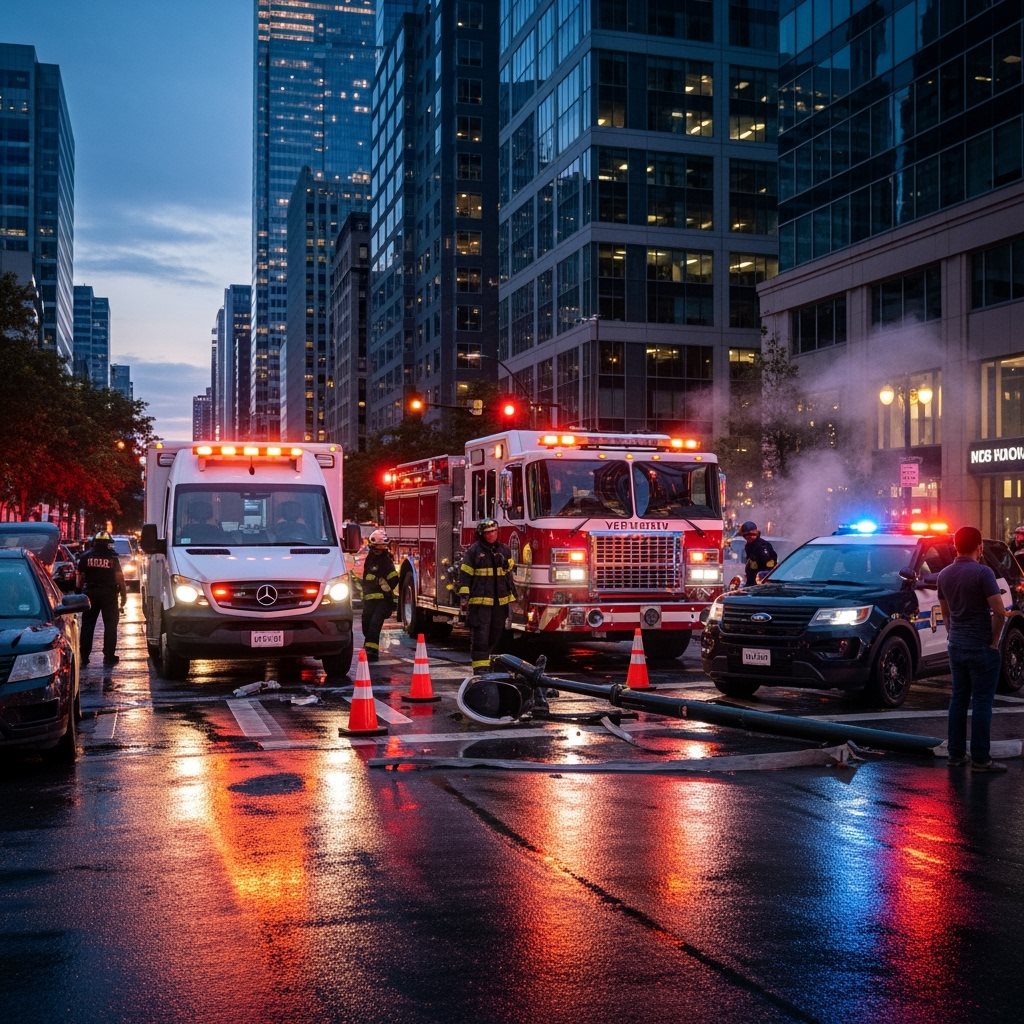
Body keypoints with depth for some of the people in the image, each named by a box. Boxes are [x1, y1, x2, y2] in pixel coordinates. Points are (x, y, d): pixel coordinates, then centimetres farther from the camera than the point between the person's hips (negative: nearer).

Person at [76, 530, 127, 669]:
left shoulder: (85, 556, 2)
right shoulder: (113, 558, -4)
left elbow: (80, 578, 2)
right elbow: (120, 579, -5)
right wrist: (123, 599, 1)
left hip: (90, 593, 2)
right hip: (109, 595, -2)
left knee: (87, 626, 10)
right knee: (110, 626, 4)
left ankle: (84, 657, 12)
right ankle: (109, 658, 1)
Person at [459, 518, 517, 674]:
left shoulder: (504, 550, 11)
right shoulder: (474, 551, -3)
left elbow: (509, 573, 19)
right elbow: (465, 575, -4)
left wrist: (512, 596, 18)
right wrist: (464, 596, -11)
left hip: (500, 600, 5)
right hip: (480, 600, -5)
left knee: (496, 633, 12)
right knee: (480, 634, -8)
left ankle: (490, 663, 27)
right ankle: (480, 666, -8)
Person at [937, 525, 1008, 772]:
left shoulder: (944, 575, 7)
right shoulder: (982, 572, -15)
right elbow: (999, 612, -19)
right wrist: (994, 641, -8)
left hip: (956, 646, 7)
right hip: (981, 647, -7)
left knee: (958, 699, 12)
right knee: (982, 702, -2)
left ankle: (956, 754, 16)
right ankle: (980, 759, 0)